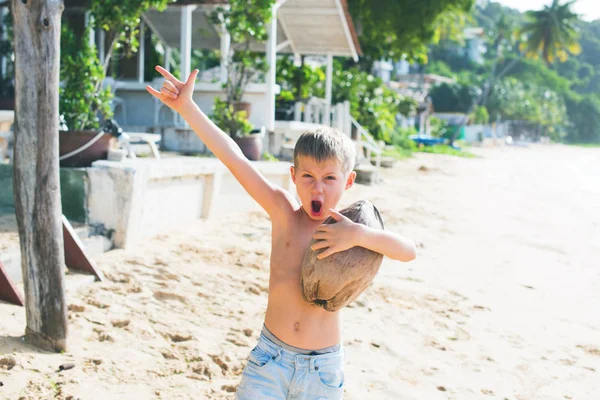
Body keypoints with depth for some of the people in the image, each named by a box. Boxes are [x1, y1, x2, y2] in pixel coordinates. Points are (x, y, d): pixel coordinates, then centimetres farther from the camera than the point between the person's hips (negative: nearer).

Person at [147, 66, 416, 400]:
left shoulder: (350, 231, -6)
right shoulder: (284, 212, -6)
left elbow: (408, 251, -18)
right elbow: (233, 157, -12)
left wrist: (359, 235, -31)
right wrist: (187, 108, -16)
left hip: (323, 370, 0)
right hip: (270, 359, 0)